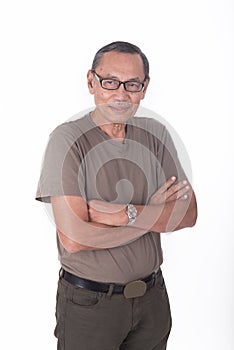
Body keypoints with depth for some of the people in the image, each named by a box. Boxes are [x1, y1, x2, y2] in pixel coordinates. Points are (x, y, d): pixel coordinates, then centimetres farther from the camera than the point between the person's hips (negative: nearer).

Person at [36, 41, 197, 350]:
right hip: (88, 302, -4)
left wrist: (125, 214, -20)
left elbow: (188, 214, -5)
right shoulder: (68, 139, -16)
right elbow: (74, 238, -24)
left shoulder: (155, 134, 0)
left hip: (152, 297, 5)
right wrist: (153, 214, -14)